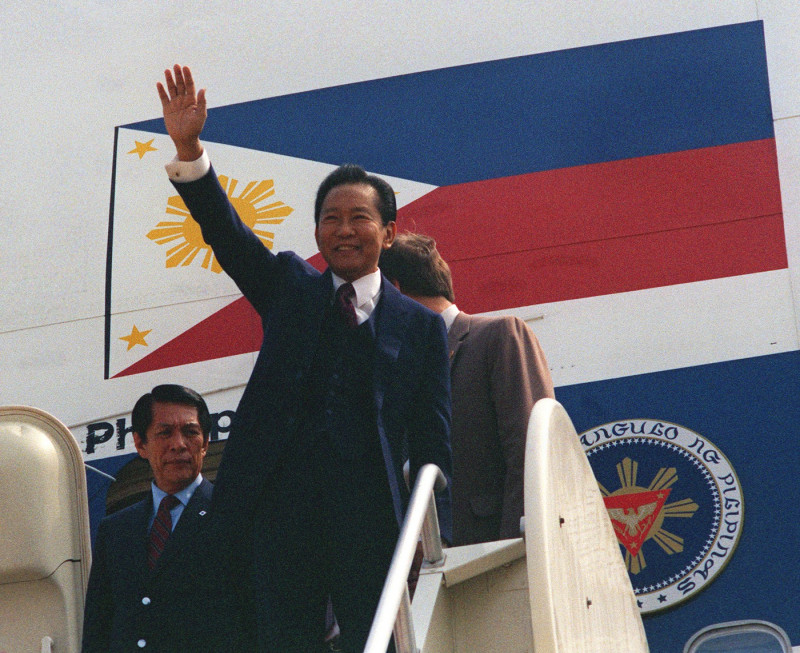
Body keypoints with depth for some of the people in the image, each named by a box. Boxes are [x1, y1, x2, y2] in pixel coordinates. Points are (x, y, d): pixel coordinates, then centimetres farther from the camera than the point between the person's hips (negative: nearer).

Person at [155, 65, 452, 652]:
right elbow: (226, 232, 3)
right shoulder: (291, 289, 17)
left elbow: (432, 446, 7)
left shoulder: (421, 327, 11)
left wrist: (435, 548, -2)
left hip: (372, 521, -1)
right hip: (282, 509, 1)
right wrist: (189, 151, -13)